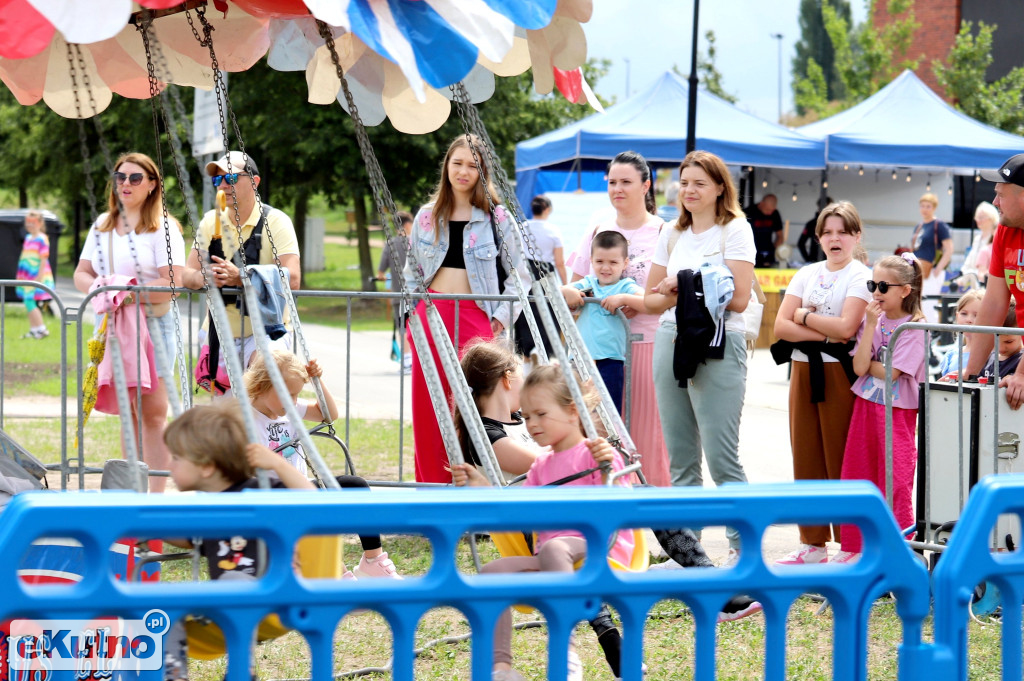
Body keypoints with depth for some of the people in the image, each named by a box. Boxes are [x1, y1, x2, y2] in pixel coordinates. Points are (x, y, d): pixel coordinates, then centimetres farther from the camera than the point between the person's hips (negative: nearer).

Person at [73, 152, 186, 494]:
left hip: (153, 326, -6)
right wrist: (97, 289, -9)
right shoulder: (102, 225, 15)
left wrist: (133, 292, -22)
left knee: (152, 413, -9)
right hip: (111, 325, 6)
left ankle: (157, 492, -9)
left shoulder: (163, 228, -3)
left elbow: (173, 283, -13)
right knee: (127, 413, 9)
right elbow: (81, 273, 13)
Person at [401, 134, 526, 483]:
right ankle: (431, 484, 10)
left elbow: (518, 272, 3)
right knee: (428, 408, 3)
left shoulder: (497, 217, 2)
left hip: (475, 318, -3)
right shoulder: (427, 216, 12)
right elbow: (412, 271, 20)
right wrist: (411, 313, 9)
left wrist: (501, 316, -5)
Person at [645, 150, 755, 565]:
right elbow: (652, 298, 15)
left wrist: (685, 287, -13)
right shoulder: (672, 234, 15)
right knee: (680, 456, 9)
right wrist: (678, 294, -6)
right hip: (670, 341, 6)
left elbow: (738, 298, -11)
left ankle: (743, 546, -2)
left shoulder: (736, 230, -2)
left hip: (718, 346, -6)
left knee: (721, 456, -9)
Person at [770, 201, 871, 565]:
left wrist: (803, 316, -5)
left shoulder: (861, 276, -2)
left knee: (842, 462, -3)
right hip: (804, 370, 5)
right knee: (806, 459, 7)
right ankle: (813, 543, 14)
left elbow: (846, 326, -16)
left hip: (840, 372, -5)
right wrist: (826, 333, -10)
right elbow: (781, 326, 2)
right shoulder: (806, 275, 12)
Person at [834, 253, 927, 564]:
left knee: (895, 482, -4)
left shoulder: (914, 327, -8)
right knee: (855, 477, 9)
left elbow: (890, 372, -16)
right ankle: (852, 547, 19)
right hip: (866, 407, 6)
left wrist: (867, 364, -2)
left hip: (897, 412, -6)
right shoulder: (872, 320, 7)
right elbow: (859, 366, -6)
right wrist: (871, 325, -8)